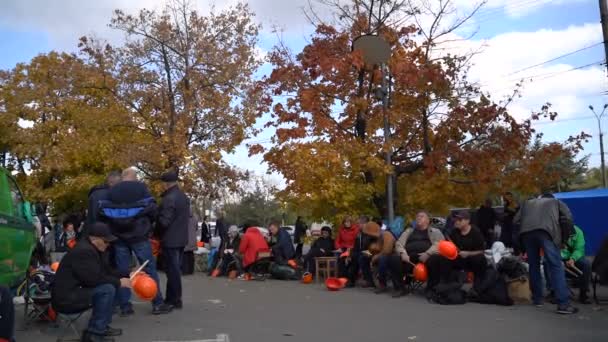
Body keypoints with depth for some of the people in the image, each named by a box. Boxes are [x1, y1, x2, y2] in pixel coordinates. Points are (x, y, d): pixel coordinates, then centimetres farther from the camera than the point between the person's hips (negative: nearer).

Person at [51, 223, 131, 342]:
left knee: (109, 284, 9)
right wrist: (118, 282, -17)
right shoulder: (83, 251, -21)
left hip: (74, 293, 11)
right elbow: (94, 279, -27)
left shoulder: (91, 249, 12)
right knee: (107, 289, -22)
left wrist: (128, 275, 4)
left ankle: (102, 326, 11)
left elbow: (107, 271, 14)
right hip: (66, 299, -11)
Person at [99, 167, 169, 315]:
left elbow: (102, 211, 1)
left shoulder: (112, 190, 9)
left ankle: (125, 306, 7)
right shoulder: (141, 187, 1)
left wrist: (112, 226, 14)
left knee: (122, 271, 8)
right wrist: (147, 223, 11)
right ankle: (157, 304, 4)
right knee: (150, 268, 3)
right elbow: (152, 209, -6)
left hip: (119, 237, 3)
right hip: (139, 235, -3)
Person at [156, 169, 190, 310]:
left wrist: (156, 233, -4)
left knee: (172, 270, -2)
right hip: (181, 238, 9)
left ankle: (174, 300, 4)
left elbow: (164, 221, -20)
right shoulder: (184, 197, 11)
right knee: (176, 269, 14)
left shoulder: (169, 198, -19)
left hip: (170, 240, -9)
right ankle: (173, 298, 23)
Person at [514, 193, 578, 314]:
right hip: (546, 231, -3)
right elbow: (567, 219, 14)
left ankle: (537, 299, 22)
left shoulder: (527, 203, 37)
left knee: (534, 266, 16)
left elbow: (516, 221, 25)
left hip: (526, 232, 3)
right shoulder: (557, 202, 32)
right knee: (556, 266, -4)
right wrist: (563, 238, 22)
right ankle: (563, 304, -11)